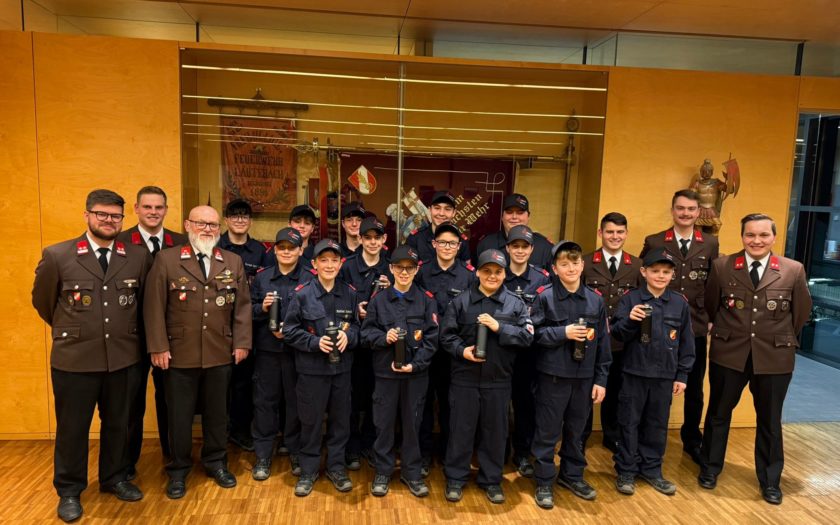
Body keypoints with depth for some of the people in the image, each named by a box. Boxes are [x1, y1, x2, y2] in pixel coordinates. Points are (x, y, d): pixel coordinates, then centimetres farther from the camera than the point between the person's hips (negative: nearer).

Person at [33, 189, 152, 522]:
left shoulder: (139, 257, -1)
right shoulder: (57, 255, -5)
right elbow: (42, 300, 8)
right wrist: (70, 329, 15)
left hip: (124, 358, 2)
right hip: (74, 359, -2)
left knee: (118, 424, 16)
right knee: (72, 428, 12)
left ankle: (114, 479, 37)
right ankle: (69, 491, 32)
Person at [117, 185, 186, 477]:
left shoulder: (181, 243, 0)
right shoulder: (120, 242, -7)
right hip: (132, 335, -2)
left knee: (170, 397, 17)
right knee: (132, 400, 13)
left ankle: (173, 454, 35)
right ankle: (127, 461, 30)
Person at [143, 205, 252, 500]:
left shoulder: (233, 262, 5)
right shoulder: (166, 260, -3)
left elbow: (242, 307, 4)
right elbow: (154, 307, -6)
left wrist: (241, 343, -1)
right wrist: (158, 347, -10)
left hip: (220, 354, 2)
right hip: (179, 354, -2)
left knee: (217, 412, 15)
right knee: (179, 415, 11)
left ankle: (216, 462, 34)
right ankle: (178, 470, 29)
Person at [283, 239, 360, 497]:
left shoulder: (349, 293, 1)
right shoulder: (302, 294, -8)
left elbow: (357, 325, 8)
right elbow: (290, 330, -5)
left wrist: (348, 336, -13)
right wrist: (315, 342, -18)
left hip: (342, 367, 3)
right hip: (311, 368, -3)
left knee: (340, 419, 12)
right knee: (311, 421, 8)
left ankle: (336, 466, 30)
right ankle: (308, 470, 25)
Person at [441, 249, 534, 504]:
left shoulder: (515, 304, 2)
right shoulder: (460, 301, 0)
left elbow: (527, 336, -5)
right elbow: (446, 335, -1)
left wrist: (499, 327, -16)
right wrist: (461, 350, -18)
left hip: (498, 380, 1)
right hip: (465, 378, -1)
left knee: (495, 431, 12)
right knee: (461, 429, 9)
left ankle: (491, 480, 29)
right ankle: (455, 478, 24)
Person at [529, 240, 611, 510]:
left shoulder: (596, 300, 2)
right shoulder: (545, 297, -8)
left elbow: (603, 344, 5)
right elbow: (533, 334, -10)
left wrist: (601, 380, 3)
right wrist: (563, 332, -20)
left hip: (584, 376, 3)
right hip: (553, 375, -3)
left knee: (576, 430, 17)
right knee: (548, 432, 6)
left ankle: (572, 474, 36)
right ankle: (544, 482, 21)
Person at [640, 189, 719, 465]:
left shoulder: (710, 244, 4)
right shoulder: (654, 242, -2)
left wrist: (712, 317, 0)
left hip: (696, 326, 2)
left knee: (694, 389, 13)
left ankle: (692, 440, 33)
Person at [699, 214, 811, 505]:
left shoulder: (794, 270, -5)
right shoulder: (722, 266, -6)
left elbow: (802, 312, 6)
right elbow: (711, 305, 7)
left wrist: (781, 338, 12)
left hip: (774, 356, 0)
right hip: (728, 353, 0)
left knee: (770, 420, 14)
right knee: (718, 413, 13)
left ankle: (770, 480, 32)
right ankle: (710, 469, 32)